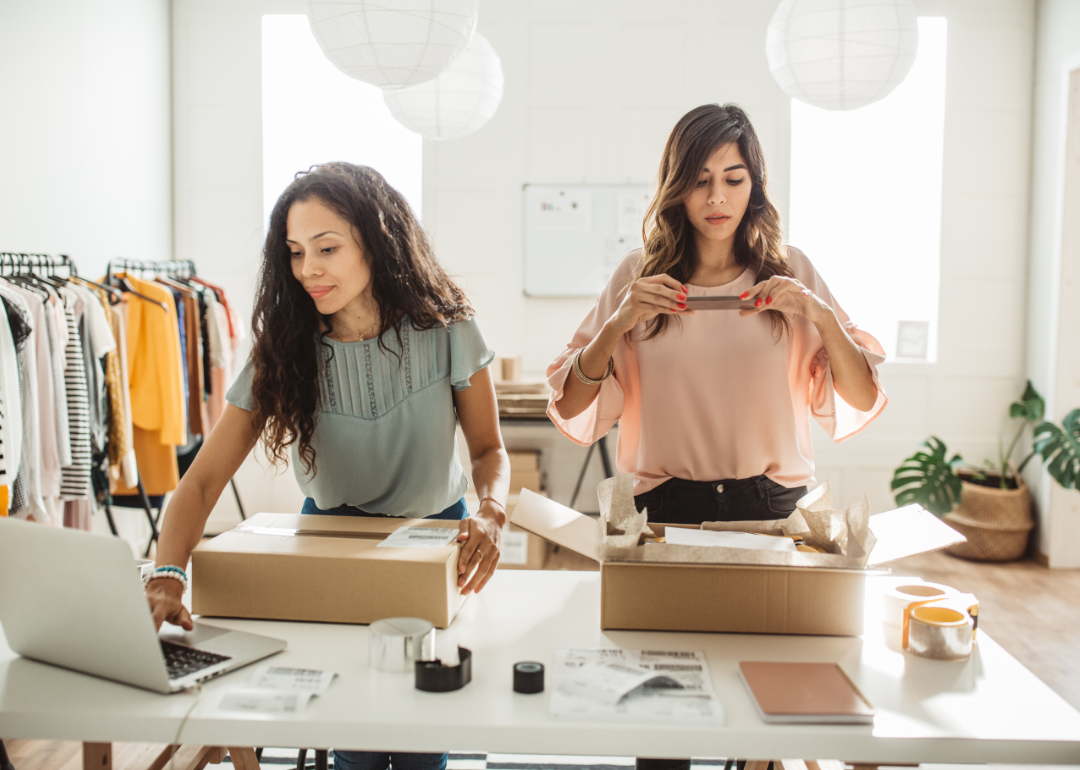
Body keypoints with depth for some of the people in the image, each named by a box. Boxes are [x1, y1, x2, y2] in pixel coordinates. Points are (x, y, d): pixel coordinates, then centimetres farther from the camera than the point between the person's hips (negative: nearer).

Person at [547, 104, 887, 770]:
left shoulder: (791, 272, 3)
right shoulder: (640, 276, 1)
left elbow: (861, 402, 0)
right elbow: (570, 409, -3)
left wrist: (821, 317, -15)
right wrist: (619, 324, -17)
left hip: (771, 507, 1)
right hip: (666, 507, 0)